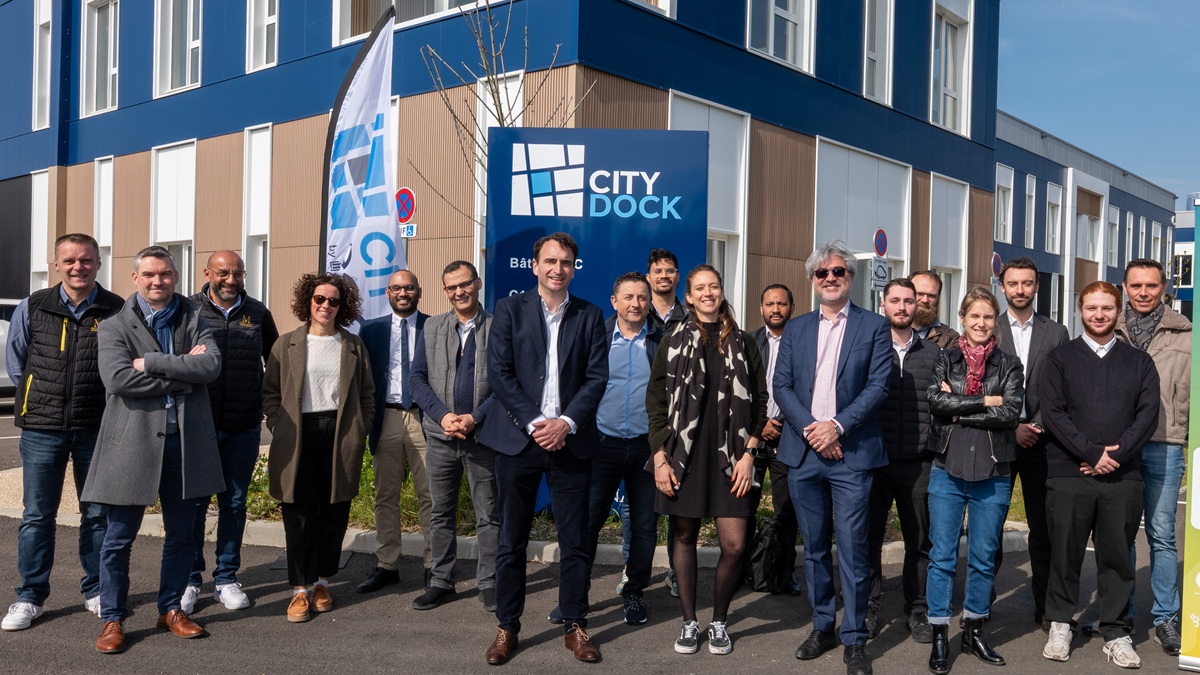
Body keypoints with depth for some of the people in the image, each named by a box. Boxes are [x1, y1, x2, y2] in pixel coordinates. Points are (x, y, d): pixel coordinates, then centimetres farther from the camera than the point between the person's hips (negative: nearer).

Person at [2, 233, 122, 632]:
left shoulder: (117, 311, -2)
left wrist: (99, 399, 0)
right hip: (42, 427, 1)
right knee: (37, 514, 6)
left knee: (98, 513, 8)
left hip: (97, 428, -1)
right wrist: (47, 393, 7)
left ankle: (96, 591, 22)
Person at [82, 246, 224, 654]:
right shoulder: (114, 327, 1)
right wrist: (182, 371, -14)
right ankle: (112, 619, 19)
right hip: (133, 440, -2)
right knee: (119, 537, 4)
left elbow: (211, 365, -10)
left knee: (181, 534, 12)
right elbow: (117, 379, -16)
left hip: (185, 440, 3)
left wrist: (151, 362, -14)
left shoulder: (194, 321, 9)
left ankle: (171, 609, 27)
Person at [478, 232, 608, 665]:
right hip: (518, 438, -1)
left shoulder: (589, 316, 9)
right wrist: (534, 423, -11)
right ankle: (507, 627, 18)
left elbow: (596, 378, 2)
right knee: (512, 541, 6)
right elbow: (499, 373, -3)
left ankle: (575, 626, 18)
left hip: (569, 440, 1)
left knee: (574, 542, 5)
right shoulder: (510, 309, 4)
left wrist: (566, 423, -11)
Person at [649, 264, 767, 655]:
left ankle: (719, 621, 17)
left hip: (729, 456, 0)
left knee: (735, 545, -5)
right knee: (684, 536, 7)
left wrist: (748, 454, -3)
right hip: (683, 454, 0)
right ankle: (689, 622, 22)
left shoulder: (743, 343, 7)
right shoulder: (674, 342, 5)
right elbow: (656, 402, 3)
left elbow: (759, 401, 6)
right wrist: (660, 458, -5)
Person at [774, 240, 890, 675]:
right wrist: (810, 428, -9)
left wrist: (837, 426, -15)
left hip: (851, 454, -3)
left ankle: (854, 640, 9)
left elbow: (878, 386, -5)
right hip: (803, 453, 3)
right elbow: (782, 386, 5)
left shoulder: (874, 326, 3)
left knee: (852, 549, -2)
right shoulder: (795, 329, 12)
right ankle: (822, 627, 25)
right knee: (814, 547, 12)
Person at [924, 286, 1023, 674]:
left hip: (992, 475, 1)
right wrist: (984, 401, -11)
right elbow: (936, 399, -11)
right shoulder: (946, 359, 6)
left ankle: (974, 630, 25)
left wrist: (959, 410, -10)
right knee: (942, 555, 2)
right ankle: (939, 635, 11)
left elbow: (1010, 412, -9)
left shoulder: (1008, 365, 6)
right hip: (947, 470, 0)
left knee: (984, 557, 10)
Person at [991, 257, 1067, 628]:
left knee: (1043, 526, 4)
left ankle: (1045, 605, 13)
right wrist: (1012, 427, -9)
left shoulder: (1056, 332, 9)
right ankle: (983, 597, 14)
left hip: (1041, 441, 1)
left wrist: (1039, 426, -10)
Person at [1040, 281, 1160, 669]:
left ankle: (1116, 633, 17)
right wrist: (1093, 453, -12)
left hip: (1123, 476, 1)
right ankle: (1060, 625, 19)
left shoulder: (1139, 362, 12)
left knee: (1117, 556, 6)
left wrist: (1116, 454, -10)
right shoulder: (1060, 359, 6)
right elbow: (1052, 413, -4)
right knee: (1065, 553, 5)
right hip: (1069, 474, -1)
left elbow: (1148, 414, 2)